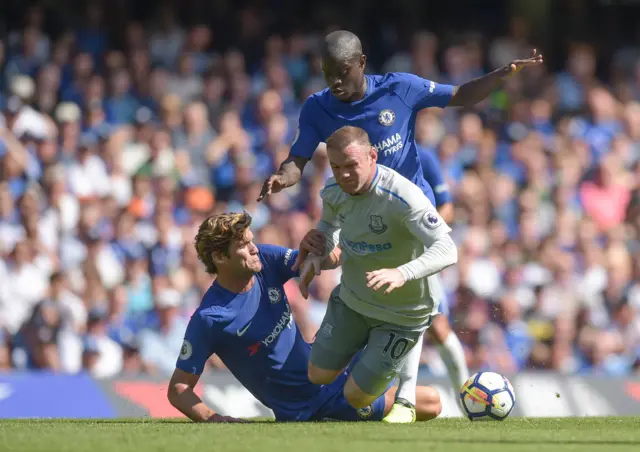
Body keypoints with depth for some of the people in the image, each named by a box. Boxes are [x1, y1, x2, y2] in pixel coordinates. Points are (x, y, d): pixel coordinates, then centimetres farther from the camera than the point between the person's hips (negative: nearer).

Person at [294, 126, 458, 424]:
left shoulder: (402, 197, -34)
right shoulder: (333, 191, -11)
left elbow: (446, 250, -40)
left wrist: (401, 274, -57)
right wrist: (316, 254, -9)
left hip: (401, 314, -6)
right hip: (350, 301, 6)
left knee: (357, 397, -2)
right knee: (318, 377, 13)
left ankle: (405, 399, 32)